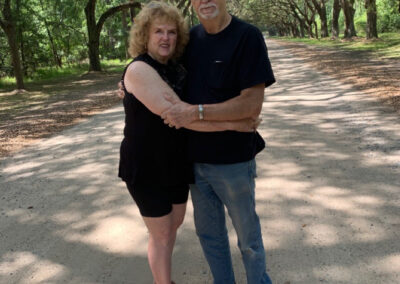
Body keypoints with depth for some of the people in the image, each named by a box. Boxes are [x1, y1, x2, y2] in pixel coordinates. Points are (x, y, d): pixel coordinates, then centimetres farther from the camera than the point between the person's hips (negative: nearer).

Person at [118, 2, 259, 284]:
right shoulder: (139, 70, -21)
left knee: (175, 223, 20)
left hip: (176, 162, 8)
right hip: (146, 167, -8)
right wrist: (233, 124, -29)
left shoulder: (177, 68, 4)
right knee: (161, 233, 6)